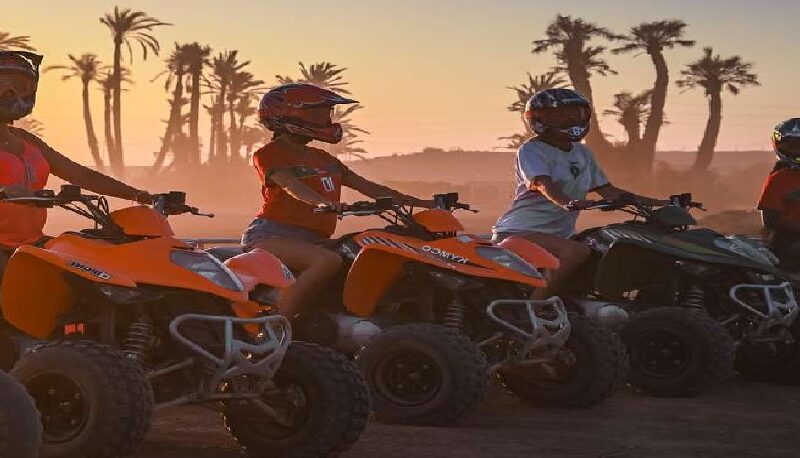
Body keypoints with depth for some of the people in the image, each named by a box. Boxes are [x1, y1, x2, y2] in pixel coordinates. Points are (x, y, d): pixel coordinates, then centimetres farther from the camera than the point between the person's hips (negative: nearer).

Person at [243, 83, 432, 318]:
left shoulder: (322, 158, 21)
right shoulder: (268, 154, -3)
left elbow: (366, 186, 18)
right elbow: (291, 186, -22)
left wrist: (423, 204, 11)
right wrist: (322, 203, -43)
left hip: (313, 239, 8)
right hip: (272, 233, -8)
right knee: (328, 261, -36)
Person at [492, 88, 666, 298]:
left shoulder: (582, 153, 16)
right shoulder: (530, 151, -8)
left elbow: (607, 190, 19)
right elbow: (544, 185, -26)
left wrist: (660, 203, 12)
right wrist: (567, 203, -48)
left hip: (560, 234, 9)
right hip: (521, 231, -9)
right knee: (577, 252, -33)